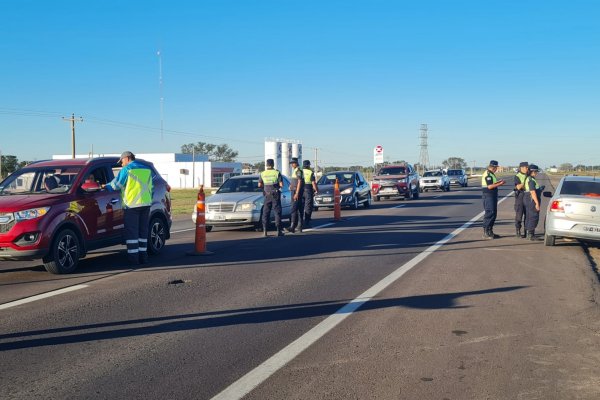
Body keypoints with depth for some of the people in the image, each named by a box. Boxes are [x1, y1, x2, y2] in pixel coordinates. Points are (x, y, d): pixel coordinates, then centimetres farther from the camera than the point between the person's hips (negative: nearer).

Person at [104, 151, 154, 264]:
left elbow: (116, 185, -3)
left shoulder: (126, 170, -5)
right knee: (143, 230, 12)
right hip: (146, 204, 6)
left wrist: (105, 186, 14)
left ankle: (133, 257, -3)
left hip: (132, 204, -6)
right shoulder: (146, 169, 14)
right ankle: (143, 256, 14)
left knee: (132, 231, -1)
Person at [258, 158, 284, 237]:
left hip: (267, 195, 2)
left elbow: (259, 185, 5)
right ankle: (279, 231, 0)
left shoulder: (263, 173, 2)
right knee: (277, 212, 3)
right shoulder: (277, 173, -7)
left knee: (266, 213, 8)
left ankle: (265, 231, 4)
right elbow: (281, 185, -10)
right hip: (275, 195, -2)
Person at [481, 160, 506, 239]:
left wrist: (498, 182, 11)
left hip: (492, 196, 11)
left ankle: (490, 231, 19)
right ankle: (486, 233, -7)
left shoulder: (491, 174, 16)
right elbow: (489, 186, -23)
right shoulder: (487, 174, -16)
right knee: (489, 213, -10)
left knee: (493, 213, 13)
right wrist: (500, 184, -17)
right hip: (488, 196, -11)